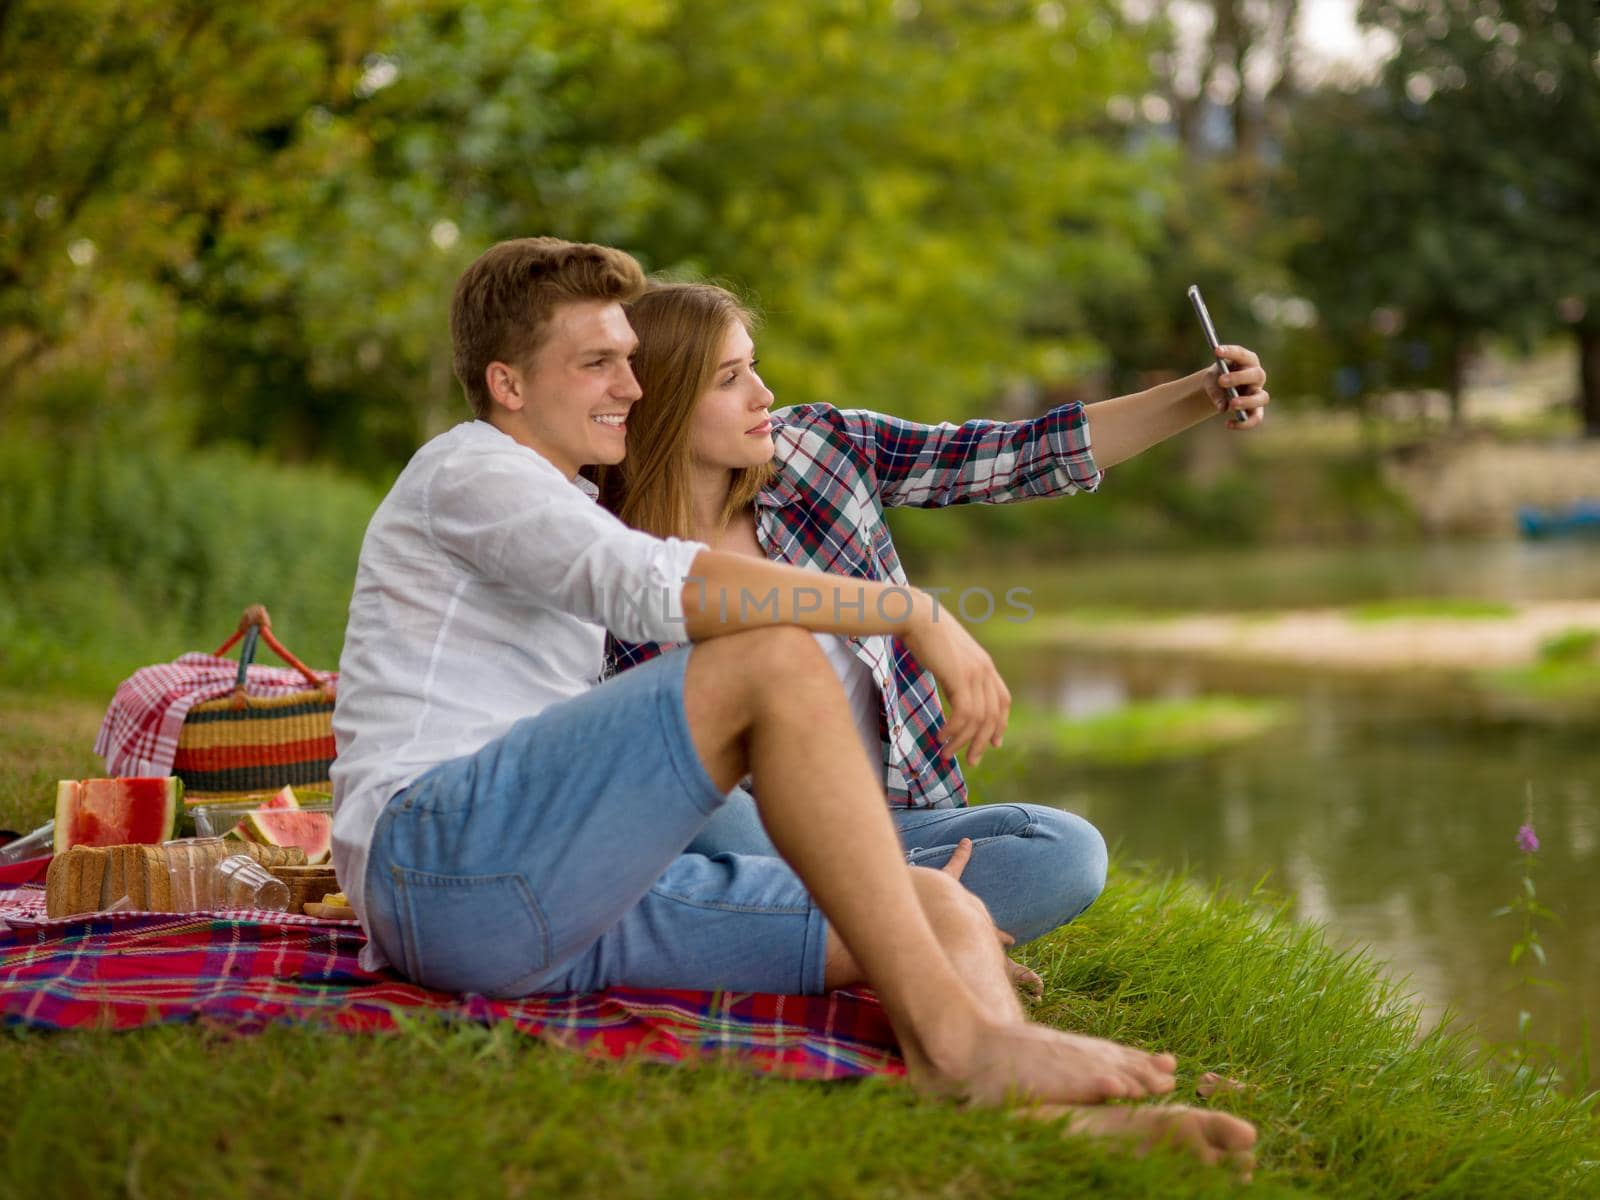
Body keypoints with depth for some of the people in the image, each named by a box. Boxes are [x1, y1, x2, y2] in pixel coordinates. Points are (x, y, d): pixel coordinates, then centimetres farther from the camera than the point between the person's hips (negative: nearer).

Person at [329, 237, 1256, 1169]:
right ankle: (949, 1033, -31)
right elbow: (657, 589, -20)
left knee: (945, 910, -9)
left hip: (570, 901, 9)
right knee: (774, 658, -26)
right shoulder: (465, 470, 1)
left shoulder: (572, 513, 31)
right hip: (435, 859, -9)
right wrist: (914, 612, -18)